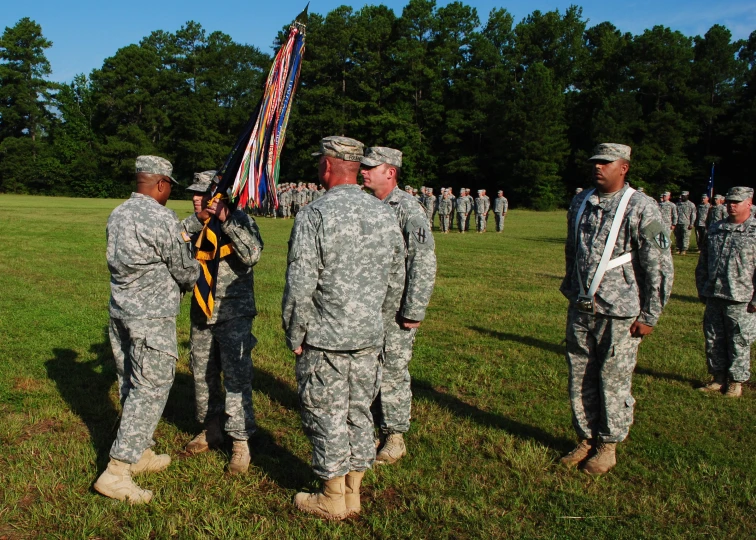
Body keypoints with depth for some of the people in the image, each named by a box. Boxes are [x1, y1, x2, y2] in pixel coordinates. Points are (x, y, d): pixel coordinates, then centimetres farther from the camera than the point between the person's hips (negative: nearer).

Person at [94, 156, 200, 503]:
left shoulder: (117, 215, 8)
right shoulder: (163, 220, -15)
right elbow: (185, 272, -6)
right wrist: (196, 276, 16)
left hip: (120, 311, 9)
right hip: (152, 318, -8)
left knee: (130, 386, 16)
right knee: (150, 390, -3)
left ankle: (140, 454, 30)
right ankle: (116, 471, -2)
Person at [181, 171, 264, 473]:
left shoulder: (240, 221, -9)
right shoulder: (193, 224, 7)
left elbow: (252, 255, -24)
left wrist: (226, 220, -27)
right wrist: (198, 221, -17)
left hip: (233, 314, -6)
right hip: (201, 312, 6)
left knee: (236, 377, -5)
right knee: (202, 374, 15)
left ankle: (241, 443, 5)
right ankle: (211, 430, 33)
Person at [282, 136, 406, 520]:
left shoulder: (314, 215, -14)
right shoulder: (385, 214, 5)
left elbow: (300, 286, -16)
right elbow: (396, 282, 10)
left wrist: (294, 336, -4)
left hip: (325, 338, -6)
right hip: (369, 337, 6)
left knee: (327, 417, 7)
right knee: (360, 412, 15)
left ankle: (333, 499, 19)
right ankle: (353, 493, 27)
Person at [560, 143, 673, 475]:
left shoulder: (641, 208, -10)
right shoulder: (581, 202, 8)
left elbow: (660, 266, -9)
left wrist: (649, 317, -9)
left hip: (619, 314, -5)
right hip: (580, 311, 5)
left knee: (613, 382, 5)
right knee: (579, 380, 11)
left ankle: (608, 446, 22)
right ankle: (586, 439, 28)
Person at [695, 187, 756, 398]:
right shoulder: (715, 229, 10)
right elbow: (703, 262, 17)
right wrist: (702, 289, 15)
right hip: (713, 297, 5)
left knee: (739, 343, 5)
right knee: (713, 340, 12)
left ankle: (736, 381, 19)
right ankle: (718, 378, 25)